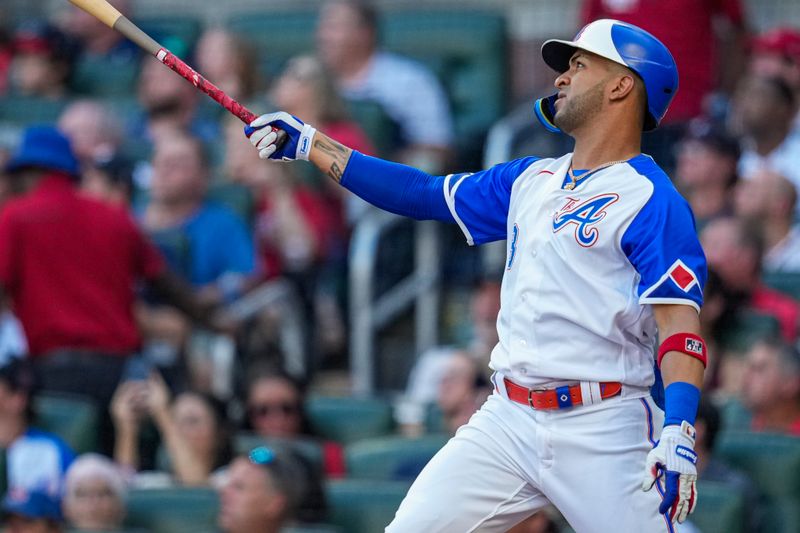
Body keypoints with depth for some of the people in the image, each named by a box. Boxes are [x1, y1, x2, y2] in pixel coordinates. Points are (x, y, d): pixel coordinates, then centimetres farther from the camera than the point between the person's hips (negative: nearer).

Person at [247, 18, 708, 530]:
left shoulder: (651, 199, -8)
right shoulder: (531, 181, 17)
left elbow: (681, 322, -18)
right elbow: (424, 193, 25)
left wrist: (678, 431, -31)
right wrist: (309, 143, 23)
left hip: (601, 434, -7)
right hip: (509, 421, 7)